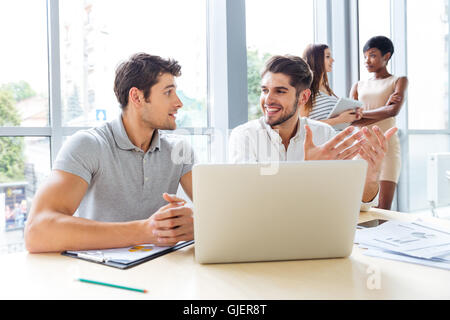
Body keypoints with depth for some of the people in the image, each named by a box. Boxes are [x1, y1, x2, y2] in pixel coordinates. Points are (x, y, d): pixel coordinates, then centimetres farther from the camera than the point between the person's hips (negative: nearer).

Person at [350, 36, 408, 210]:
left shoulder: (399, 81, 10)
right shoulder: (358, 86, 18)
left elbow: (393, 111, -9)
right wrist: (384, 108, -10)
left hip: (387, 145, -3)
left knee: (384, 209, -9)